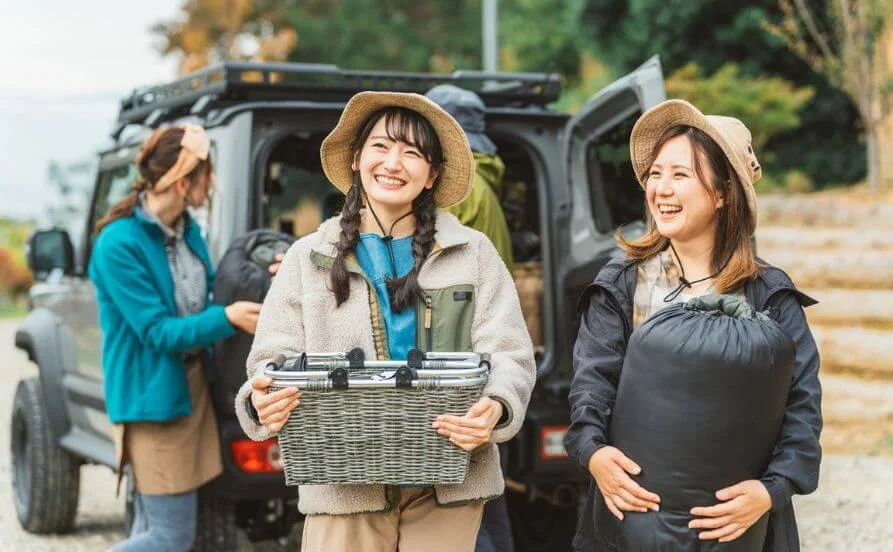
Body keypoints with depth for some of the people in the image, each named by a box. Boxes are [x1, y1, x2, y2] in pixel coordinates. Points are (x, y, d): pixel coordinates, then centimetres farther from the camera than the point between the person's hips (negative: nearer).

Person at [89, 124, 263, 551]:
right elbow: (157, 331, -20)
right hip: (153, 398, -8)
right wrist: (226, 319, -31)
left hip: (193, 387, 8)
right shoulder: (119, 243, -19)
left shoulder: (187, 230, 6)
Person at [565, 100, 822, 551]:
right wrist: (593, 450, -27)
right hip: (634, 504, 1)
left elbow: (801, 404, -6)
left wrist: (772, 489, -21)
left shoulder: (771, 297, 0)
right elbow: (592, 381, -8)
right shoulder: (619, 286, 2)